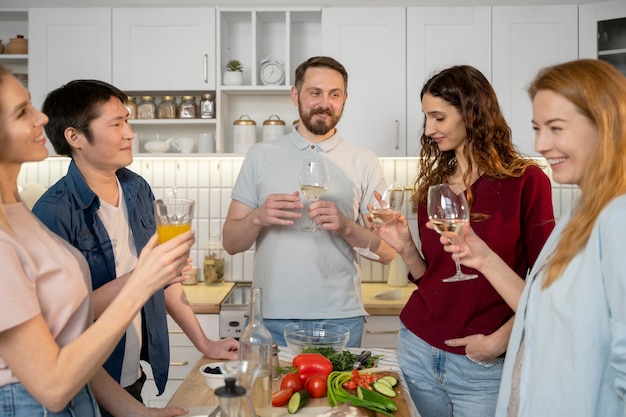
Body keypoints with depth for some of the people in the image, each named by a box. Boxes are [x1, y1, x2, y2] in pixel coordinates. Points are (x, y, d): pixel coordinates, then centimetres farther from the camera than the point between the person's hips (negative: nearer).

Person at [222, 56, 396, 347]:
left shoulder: (364, 162, 4)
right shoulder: (261, 156, 6)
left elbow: (387, 252, 1)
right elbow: (231, 243, 4)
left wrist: (346, 226, -17)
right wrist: (258, 218, -16)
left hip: (340, 318, 0)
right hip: (271, 318, 1)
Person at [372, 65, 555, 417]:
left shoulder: (525, 181, -9)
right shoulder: (432, 184, 5)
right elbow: (429, 276, 11)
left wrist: (499, 340, -13)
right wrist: (405, 248, -7)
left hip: (484, 365, -4)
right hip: (418, 350, 4)